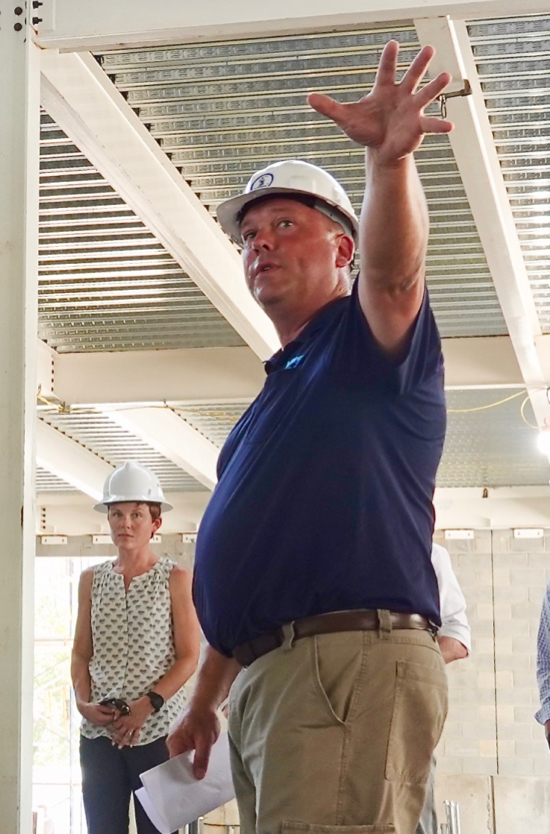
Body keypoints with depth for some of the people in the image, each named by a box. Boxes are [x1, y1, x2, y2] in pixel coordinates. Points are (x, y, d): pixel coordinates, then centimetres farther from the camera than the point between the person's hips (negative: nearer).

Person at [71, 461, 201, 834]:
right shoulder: (92, 580, 11)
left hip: (158, 729, -3)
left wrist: (147, 706, -13)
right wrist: (84, 703, -5)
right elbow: (81, 654, 13)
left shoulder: (175, 579, 2)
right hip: (99, 732, 3)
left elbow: (189, 657, -2)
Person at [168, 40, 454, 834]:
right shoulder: (281, 388, 29)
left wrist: (391, 161, -41)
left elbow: (395, 272, -22)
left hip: (352, 659, -9)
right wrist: (204, 702, 28)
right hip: (263, 677, 9)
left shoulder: (370, 341, 4)